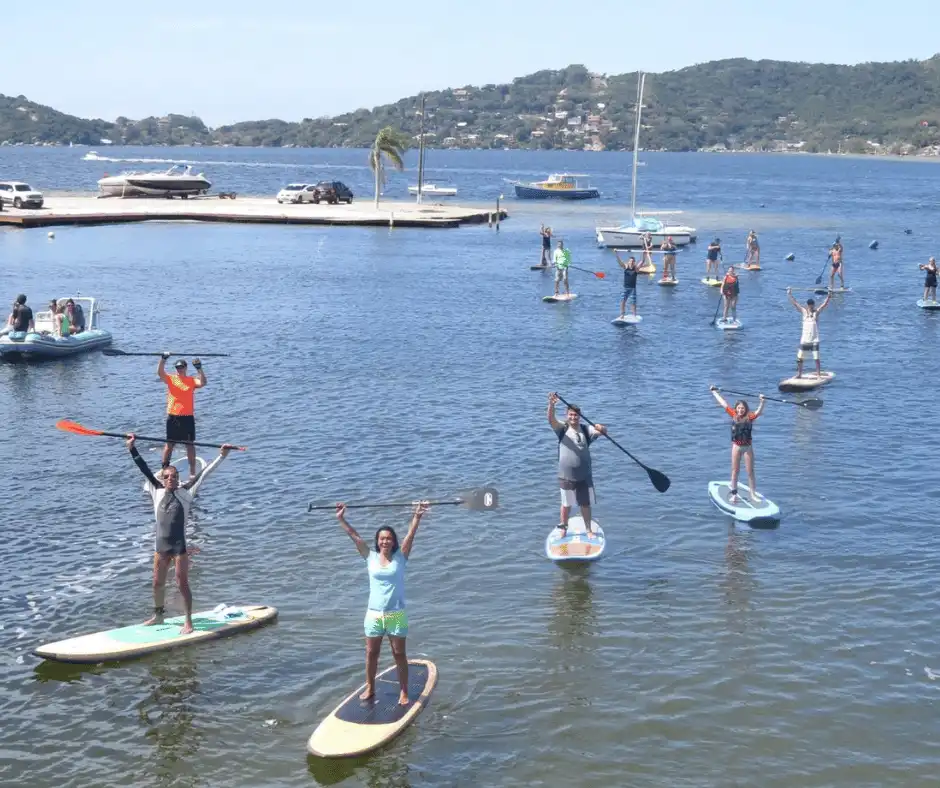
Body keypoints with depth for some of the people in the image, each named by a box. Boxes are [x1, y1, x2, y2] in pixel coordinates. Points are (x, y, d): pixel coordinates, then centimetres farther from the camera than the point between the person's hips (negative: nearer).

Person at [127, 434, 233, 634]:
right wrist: (132, 448, 1)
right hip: (161, 546, 3)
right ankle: (158, 615, 35)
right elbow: (145, 469, 2)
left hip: (179, 546, -3)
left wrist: (221, 456, -4)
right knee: (158, 583, 16)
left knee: (182, 584, 0)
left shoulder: (185, 493, -3)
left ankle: (188, 622, 8)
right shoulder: (157, 492, 2)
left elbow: (203, 474, -4)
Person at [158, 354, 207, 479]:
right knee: (169, 444, 7)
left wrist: (199, 369, -23)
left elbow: (202, 383, -13)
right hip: (173, 417, 0)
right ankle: (164, 469, 16)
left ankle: (192, 471, 10)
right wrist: (163, 359, -24)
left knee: (189, 444, 5)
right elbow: (160, 373, -11)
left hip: (188, 417, 0)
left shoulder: (192, 381, 4)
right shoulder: (170, 379, 5)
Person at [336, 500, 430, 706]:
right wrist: (341, 519, -7)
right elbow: (355, 537, -2)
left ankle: (404, 692, 14)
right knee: (371, 653, 12)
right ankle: (370, 689, 27)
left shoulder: (400, 557, -2)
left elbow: (410, 536, -12)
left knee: (399, 654, 6)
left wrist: (417, 517, -23)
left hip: (396, 615, -2)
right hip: (374, 614, 2)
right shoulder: (371, 557, 1)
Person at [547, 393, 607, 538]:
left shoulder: (586, 430, 0)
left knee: (586, 504, 11)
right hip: (566, 476, -1)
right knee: (566, 504, 12)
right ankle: (563, 528, 29)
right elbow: (551, 420, -22)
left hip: (584, 476, 1)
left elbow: (603, 431, -14)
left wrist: (602, 429, -39)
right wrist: (551, 405, -41)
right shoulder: (562, 429, -3)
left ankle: (588, 529, 26)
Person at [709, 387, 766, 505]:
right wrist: (714, 392, 11)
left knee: (750, 472, 5)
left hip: (747, 447, -2)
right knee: (735, 471, 7)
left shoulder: (749, 417, -9)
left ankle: (753, 494, 11)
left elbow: (758, 412, -27)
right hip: (736, 446, 2)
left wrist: (762, 402, -45)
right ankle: (734, 494, 12)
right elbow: (724, 404, 4)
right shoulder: (733, 415, -3)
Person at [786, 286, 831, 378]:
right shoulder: (804, 312, 4)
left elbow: (824, 304, -14)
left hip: (814, 340, -3)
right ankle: (799, 374, 15)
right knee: (799, 358, 4)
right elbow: (795, 303, 5)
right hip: (804, 340, 3)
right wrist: (789, 295, 2)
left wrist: (828, 297, -27)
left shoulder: (816, 312, -3)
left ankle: (818, 374, 5)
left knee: (816, 358, -1)